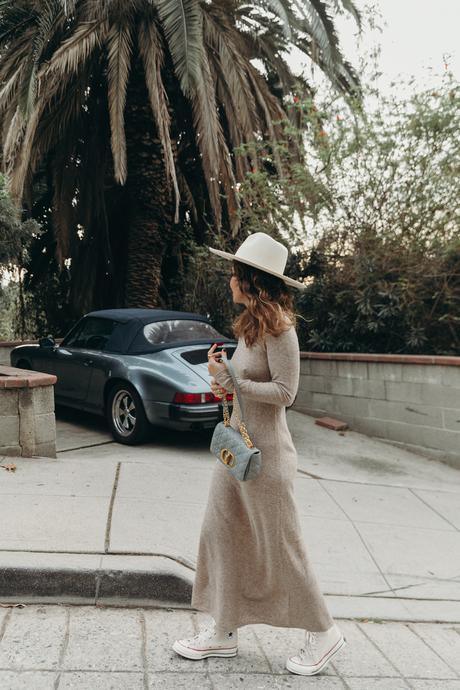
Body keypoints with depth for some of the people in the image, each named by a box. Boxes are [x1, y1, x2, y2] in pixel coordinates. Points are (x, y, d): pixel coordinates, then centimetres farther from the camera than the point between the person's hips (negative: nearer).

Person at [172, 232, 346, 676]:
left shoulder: (278, 328, -17)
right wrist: (223, 382, 0)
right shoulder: (250, 325, 10)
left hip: (263, 451, -9)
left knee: (279, 546, 4)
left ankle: (323, 632, 24)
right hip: (235, 444, 9)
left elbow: (285, 392, -19)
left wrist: (231, 382, -19)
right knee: (220, 535, 12)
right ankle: (223, 632, 26)